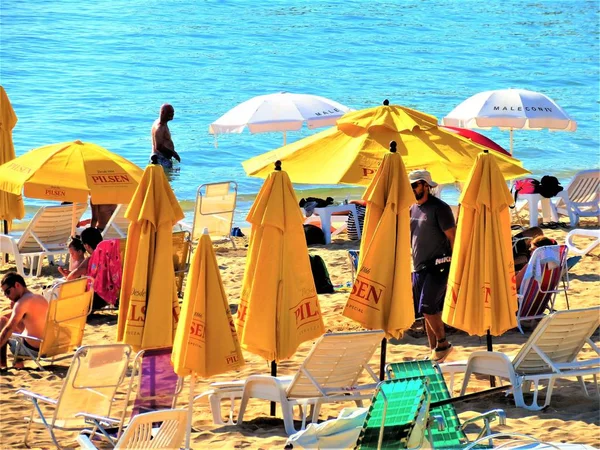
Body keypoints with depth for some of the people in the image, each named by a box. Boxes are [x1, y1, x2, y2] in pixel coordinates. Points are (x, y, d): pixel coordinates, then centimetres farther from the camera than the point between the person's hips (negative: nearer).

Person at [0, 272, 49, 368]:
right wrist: (15, 310, 7)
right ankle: (18, 363, 28)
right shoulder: (41, 298, 10)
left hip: (32, 349, -8)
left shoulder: (23, 302, -17)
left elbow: (8, 329, -21)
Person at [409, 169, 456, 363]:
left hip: (437, 266, -8)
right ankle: (434, 351, 15)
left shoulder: (439, 208, -10)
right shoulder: (413, 209, 13)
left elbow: (453, 237, -12)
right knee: (429, 311, 9)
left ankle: (443, 343, 1)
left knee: (428, 307, -15)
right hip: (419, 267, 8)